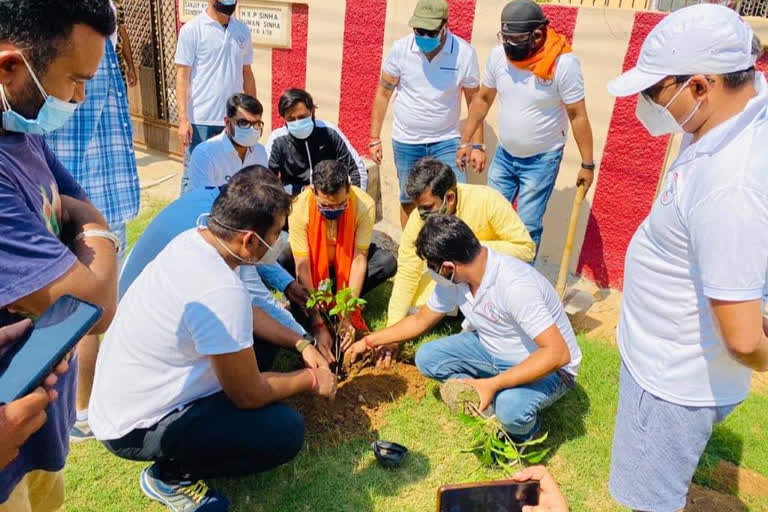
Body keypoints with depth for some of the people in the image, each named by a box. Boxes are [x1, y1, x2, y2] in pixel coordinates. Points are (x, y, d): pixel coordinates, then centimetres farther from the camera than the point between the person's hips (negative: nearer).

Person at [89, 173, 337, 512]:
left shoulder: (192, 240, -5)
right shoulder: (222, 292, -32)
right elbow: (248, 395, -20)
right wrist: (311, 379, -4)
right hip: (135, 429, -9)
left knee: (253, 343, 15)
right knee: (286, 432, -15)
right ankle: (169, 475, 4)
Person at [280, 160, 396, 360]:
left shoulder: (365, 205, -32)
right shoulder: (300, 208, -34)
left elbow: (359, 259, -27)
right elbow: (302, 269, -32)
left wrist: (347, 316, -31)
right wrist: (318, 325, -35)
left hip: (345, 257, 1)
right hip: (312, 258, -1)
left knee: (388, 263, -28)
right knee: (279, 264, -33)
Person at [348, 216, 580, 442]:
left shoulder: (515, 286, -35)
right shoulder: (454, 279, -11)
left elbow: (558, 353, -36)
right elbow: (420, 321, 6)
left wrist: (492, 385, -37)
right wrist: (368, 342, 9)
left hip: (546, 365, -7)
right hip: (494, 349, 7)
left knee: (511, 408, -36)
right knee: (427, 357, -7)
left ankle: (523, 430, 2)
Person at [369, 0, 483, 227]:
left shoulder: (465, 53, -14)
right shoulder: (400, 49, -13)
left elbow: (474, 101, -3)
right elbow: (383, 93, -2)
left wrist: (477, 145, -4)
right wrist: (374, 138, -3)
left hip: (446, 141, -1)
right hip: (406, 142, 1)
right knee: (409, 201, 14)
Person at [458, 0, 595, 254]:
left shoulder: (563, 63, -22)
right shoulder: (498, 55, -9)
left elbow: (578, 116, -15)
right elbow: (482, 100, 5)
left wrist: (587, 164, -11)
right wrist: (465, 141, 7)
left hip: (542, 159, -5)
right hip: (504, 154, 5)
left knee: (527, 226, 0)